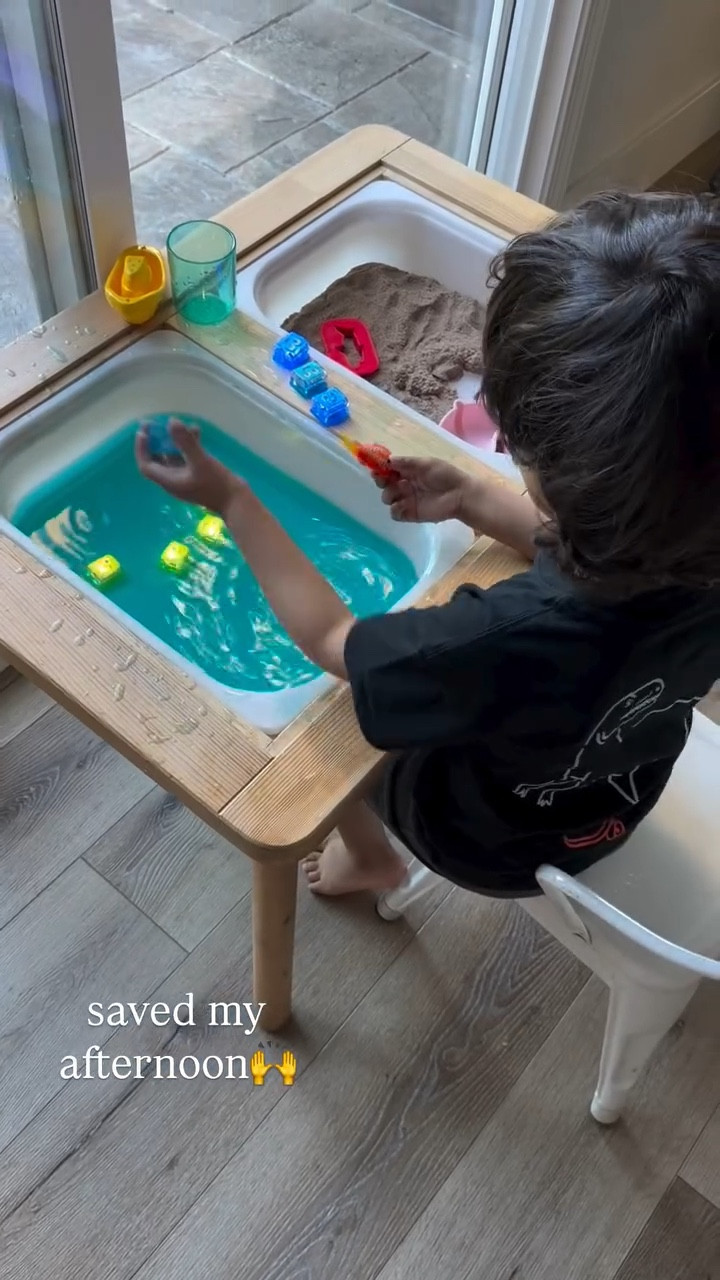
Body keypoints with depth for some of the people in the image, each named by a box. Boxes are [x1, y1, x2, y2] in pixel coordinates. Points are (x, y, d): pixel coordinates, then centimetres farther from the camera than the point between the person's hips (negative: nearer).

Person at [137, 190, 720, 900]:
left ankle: (369, 854, 44)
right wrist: (469, 499, -7)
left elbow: (330, 638, -28)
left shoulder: (519, 638, -48)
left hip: (499, 839, -5)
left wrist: (230, 499, -20)